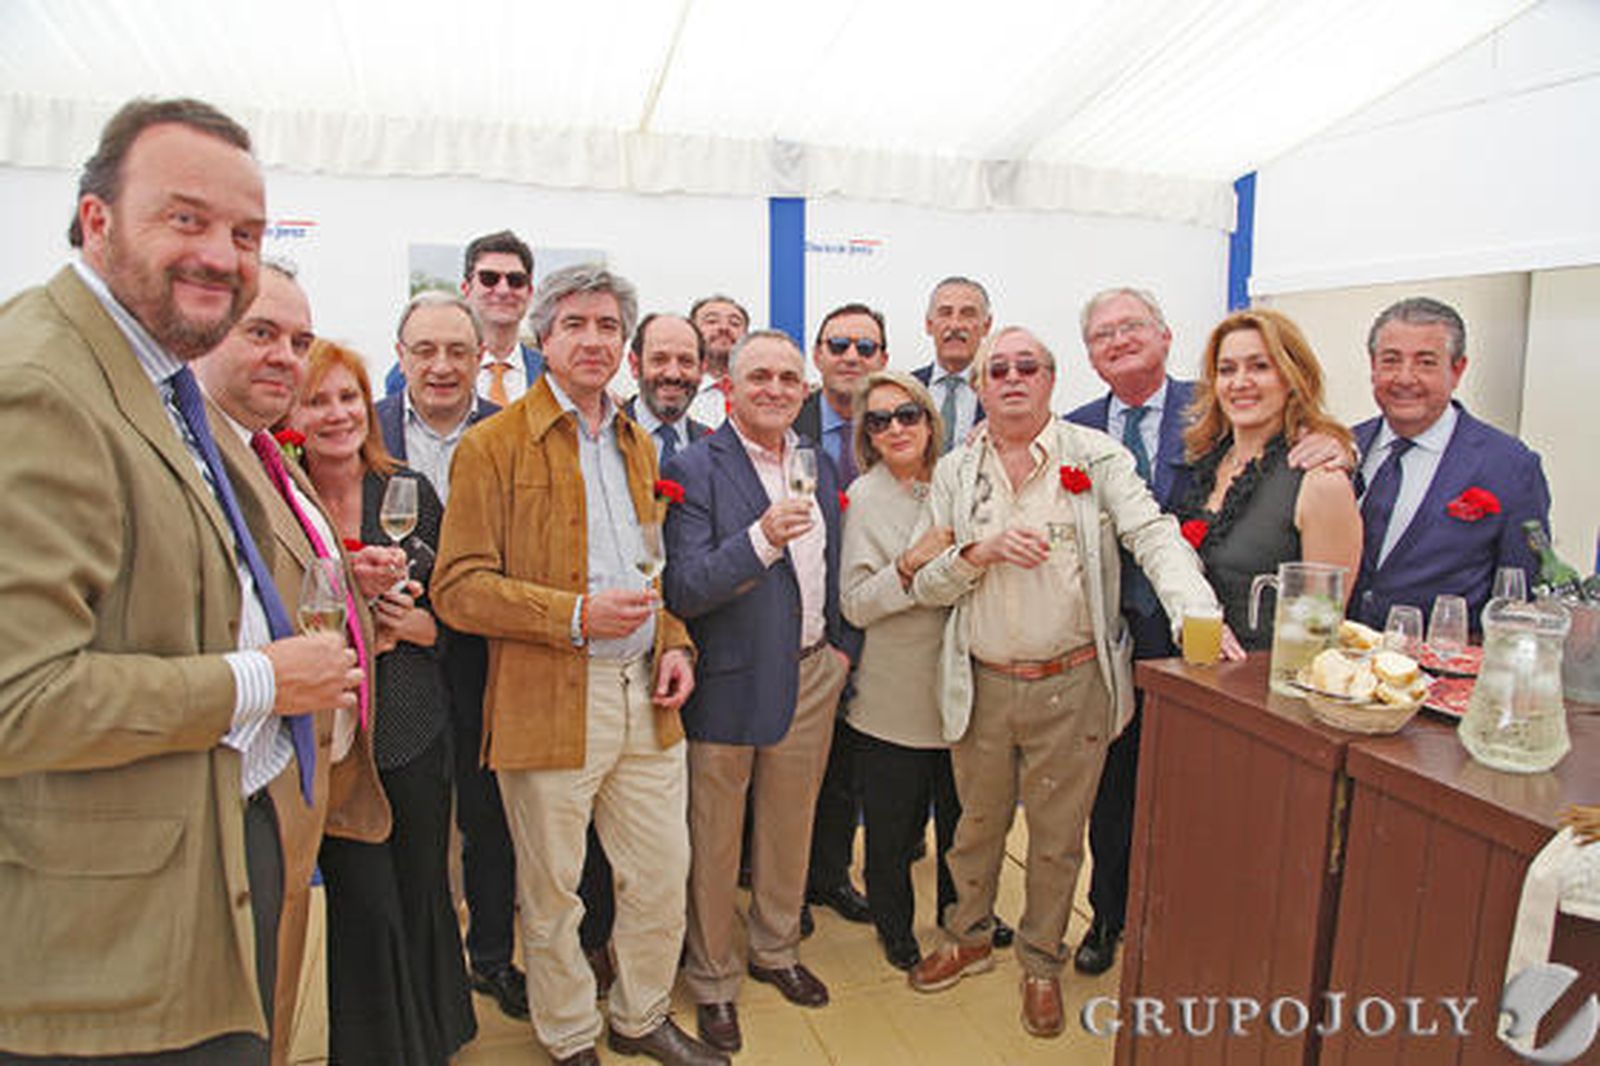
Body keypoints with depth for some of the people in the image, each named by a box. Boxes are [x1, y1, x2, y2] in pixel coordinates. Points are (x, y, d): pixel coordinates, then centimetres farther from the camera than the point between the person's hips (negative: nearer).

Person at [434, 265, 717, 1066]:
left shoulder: (636, 443, 15)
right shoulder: (493, 445, -6)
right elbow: (458, 587, -11)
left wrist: (674, 644, 5)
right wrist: (577, 615, -21)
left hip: (645, 696, 6)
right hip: (550, 701, -5)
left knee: (663, 878, 14)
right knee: (552, 892, 11)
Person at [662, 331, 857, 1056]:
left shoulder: (820, 464, 7)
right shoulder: (694, 469, -13)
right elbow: (682, 591, -21)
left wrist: (844, 645, 8)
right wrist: (762, 540, -33)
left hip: (812, 674, 6)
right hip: (731, 681, -5)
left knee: (790, 824, 21)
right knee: (715, 838, 10)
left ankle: (776, 950, 43)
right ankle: (711, 981, 32)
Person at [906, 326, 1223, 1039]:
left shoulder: (1096, 456, -3)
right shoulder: (954, 472, 3)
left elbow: (1153, 534, -15)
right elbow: (926, 588, 2)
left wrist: (1196, 609, -32)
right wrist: (980, 551, -17)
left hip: (1072, 685, -2)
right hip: (982, 684, 2)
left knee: (1057, 835, 13)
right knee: (978, 822, 19)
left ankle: (1041, 962, 37)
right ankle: (969, 938, 43)